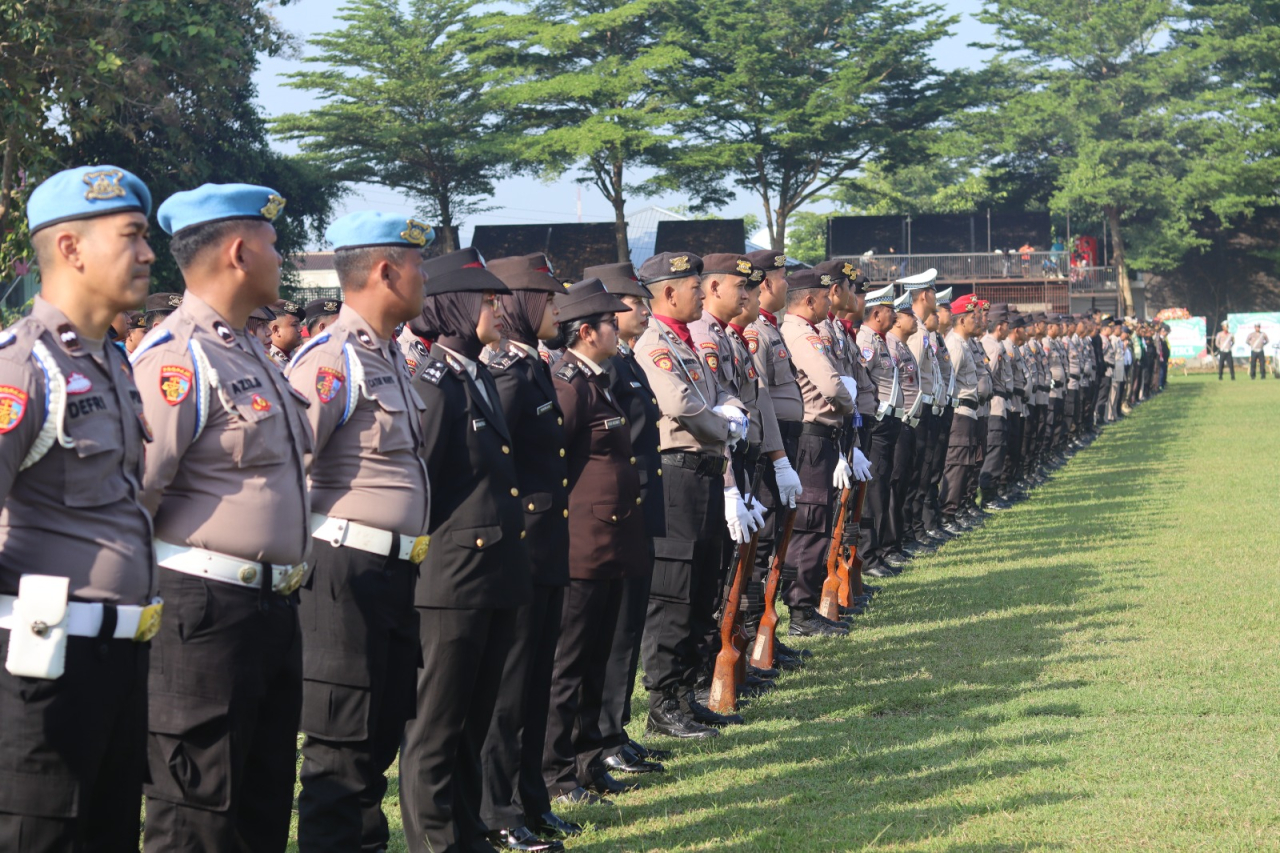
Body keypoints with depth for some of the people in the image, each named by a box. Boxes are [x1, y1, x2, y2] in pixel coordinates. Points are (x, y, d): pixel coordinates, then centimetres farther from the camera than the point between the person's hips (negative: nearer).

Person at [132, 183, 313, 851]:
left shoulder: (250, 354, 17)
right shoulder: (176, 357, -15)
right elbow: (133, 490, -20)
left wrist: (287, 576, 17)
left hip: (272, 608, 10)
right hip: (207, 613, -10)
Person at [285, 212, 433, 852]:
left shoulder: (390, 359, 15)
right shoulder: (331, 360, -15)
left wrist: (413, 544, 17)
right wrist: (303, 555, -15)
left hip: (395, 575, 9)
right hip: (346, 572, -9)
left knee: (382, 732, 15)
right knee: (343, 744, -2)